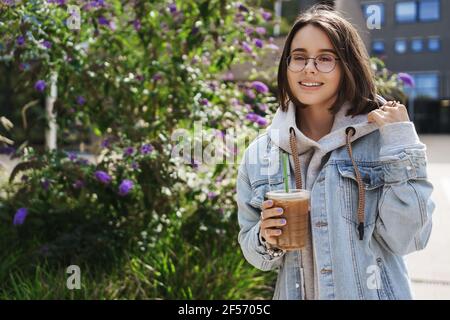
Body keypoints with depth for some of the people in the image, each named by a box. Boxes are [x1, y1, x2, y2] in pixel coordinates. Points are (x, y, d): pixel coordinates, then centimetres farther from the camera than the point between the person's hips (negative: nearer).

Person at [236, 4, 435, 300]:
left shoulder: (380, 137, -12)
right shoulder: (260, 154, -5)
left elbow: (405, 240, -17)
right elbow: (255, 252, 4)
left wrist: (402, 144, -20)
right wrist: (267, 241, -17)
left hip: (373, 293, -2)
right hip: (295, 292, 3)